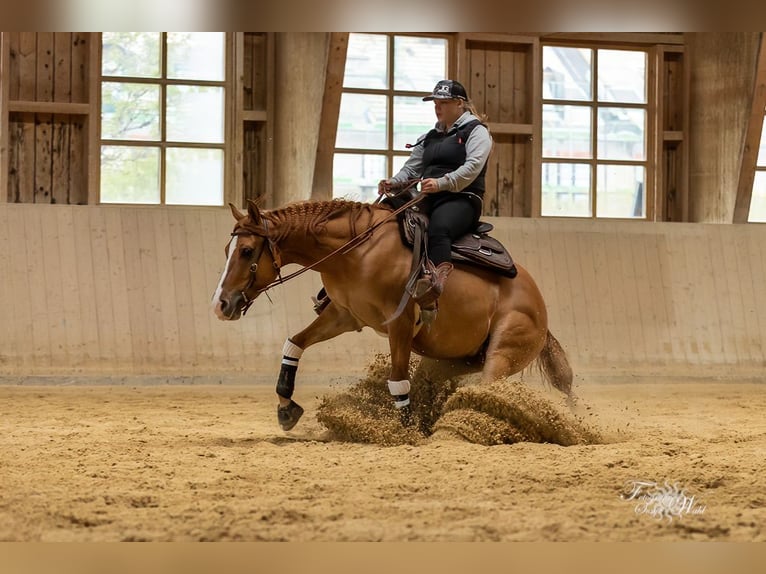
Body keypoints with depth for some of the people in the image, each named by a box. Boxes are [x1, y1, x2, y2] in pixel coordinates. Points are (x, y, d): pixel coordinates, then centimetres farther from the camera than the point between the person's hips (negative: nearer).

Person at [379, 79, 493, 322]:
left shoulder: (476, 132, 4)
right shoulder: (429, 138, 27)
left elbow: (472, 167, -12)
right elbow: (412, 168, 20)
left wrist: (442, 183, -27)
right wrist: (394, 182, -4)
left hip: (462, 199, -7)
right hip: (429, 201, 7)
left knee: (438, 230, -39)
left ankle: (435, 285, -57)